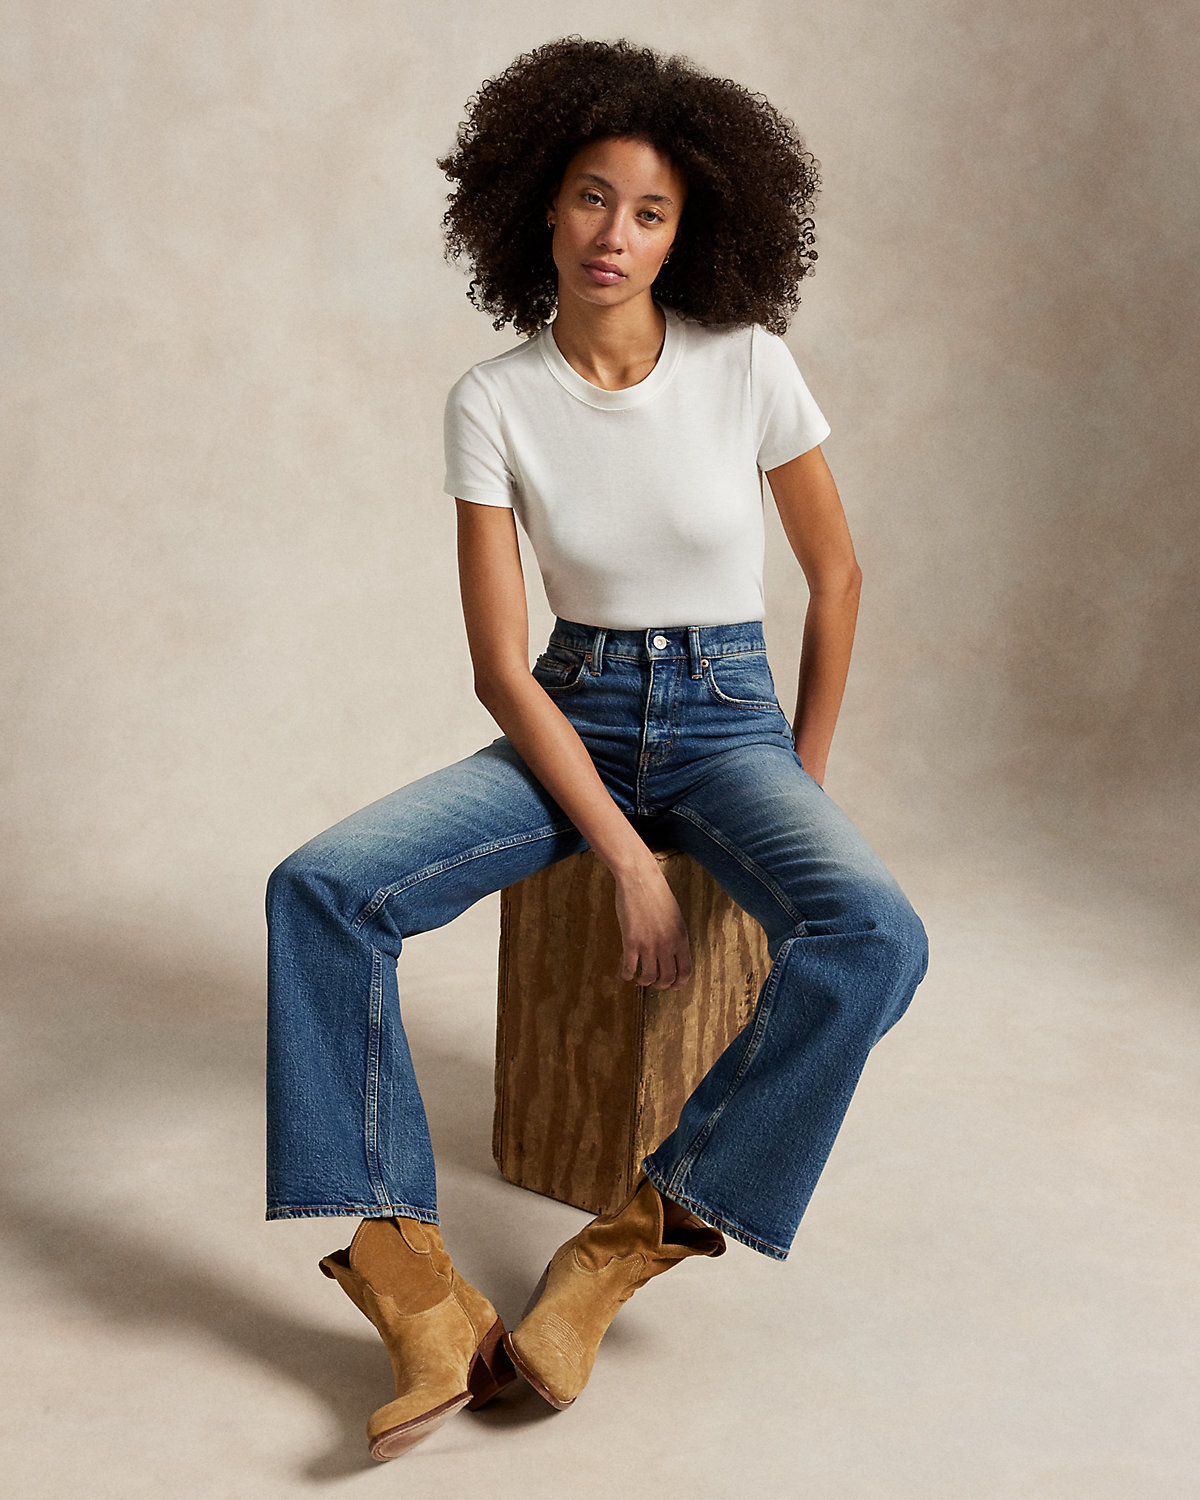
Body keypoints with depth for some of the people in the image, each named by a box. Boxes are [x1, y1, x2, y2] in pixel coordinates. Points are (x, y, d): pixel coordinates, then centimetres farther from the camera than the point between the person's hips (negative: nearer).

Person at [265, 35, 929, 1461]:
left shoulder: (748, 366, -7)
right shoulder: (493, 399, -6)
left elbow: (835, 569, 6)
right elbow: (500, 664, -8)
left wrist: (805, 780, 6)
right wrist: (627, 857, -17)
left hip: (726, 718, 0)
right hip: (569, 719, 1)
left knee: (874, 939, -32)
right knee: (318, 889, -24)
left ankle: (632, 1236, -16)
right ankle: (413, 1283, -20)